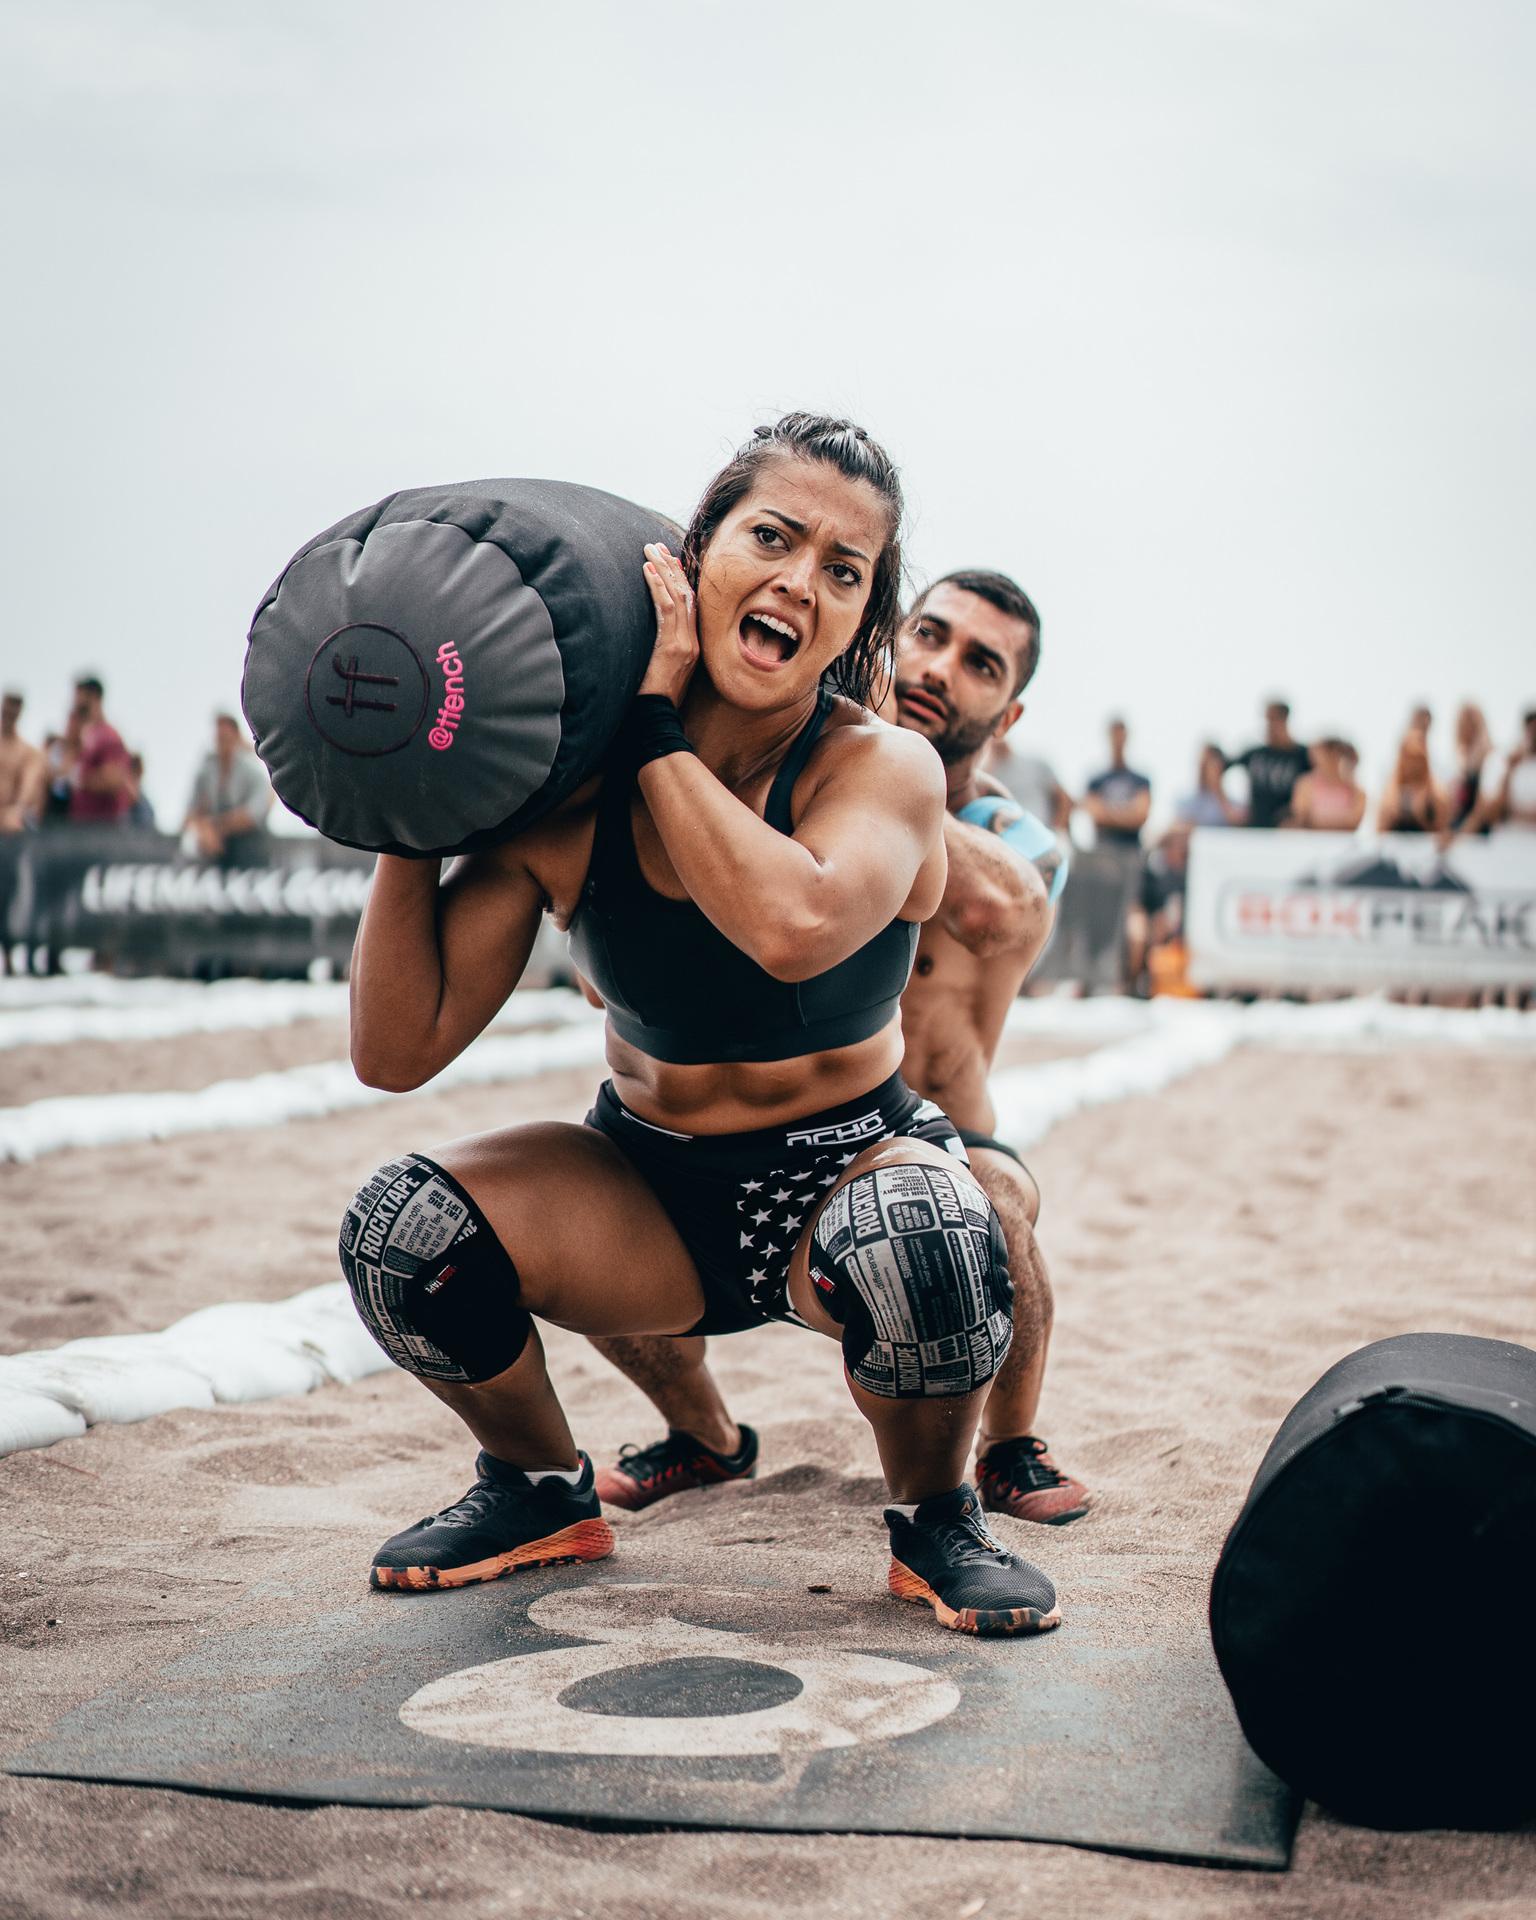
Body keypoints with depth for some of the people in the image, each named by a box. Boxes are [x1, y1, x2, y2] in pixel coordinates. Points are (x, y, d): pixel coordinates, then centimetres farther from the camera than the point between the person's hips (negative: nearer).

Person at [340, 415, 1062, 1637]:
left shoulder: (884, 769, -18)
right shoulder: (563, 792, -12)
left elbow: (795, 926, -43)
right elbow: (398, 1050, -13)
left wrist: (655, 727, -33)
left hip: (841, 1171, -3)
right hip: (644, 1184, 3)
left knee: (922, 1239, -37)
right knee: (404, 1229, -22)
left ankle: (935, 1521, -3)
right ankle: (542, 1493, 10)